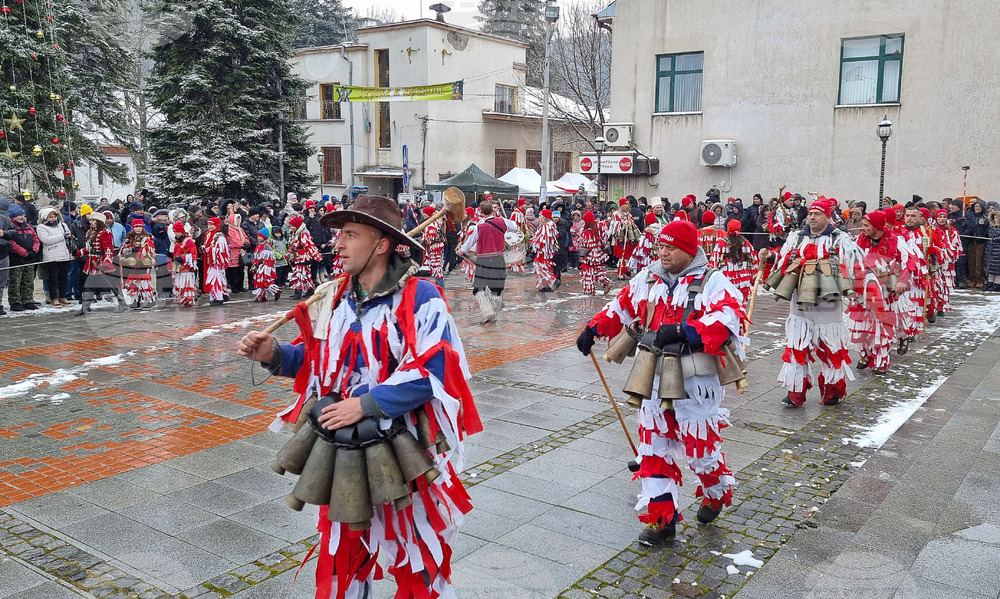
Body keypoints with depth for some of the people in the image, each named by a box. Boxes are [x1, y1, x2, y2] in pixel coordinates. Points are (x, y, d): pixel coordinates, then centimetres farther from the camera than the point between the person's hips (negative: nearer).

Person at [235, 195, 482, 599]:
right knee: (341, 552, 23)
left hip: (403, 453, -6)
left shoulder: (419, 298, -17)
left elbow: (430, 372, -24)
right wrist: (274, 355, -3)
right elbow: (322, 359, 14)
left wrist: (365, 404, -24)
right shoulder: (337, 298, 4)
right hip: (342, 449, 6)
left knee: (418, 563, 11)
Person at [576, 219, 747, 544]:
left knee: (701, 445, 6)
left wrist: (682, 330, -32)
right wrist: (592, 330, 11)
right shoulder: (648, 279, 8)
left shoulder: (712, 282, -9)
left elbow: (729, 317, -25)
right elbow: (620, 307, 20)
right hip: (654, 379, 5)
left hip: (695, 381, -5)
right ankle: (661, 517, 18)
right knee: (653, 447, 7)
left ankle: (717, 495, 39)